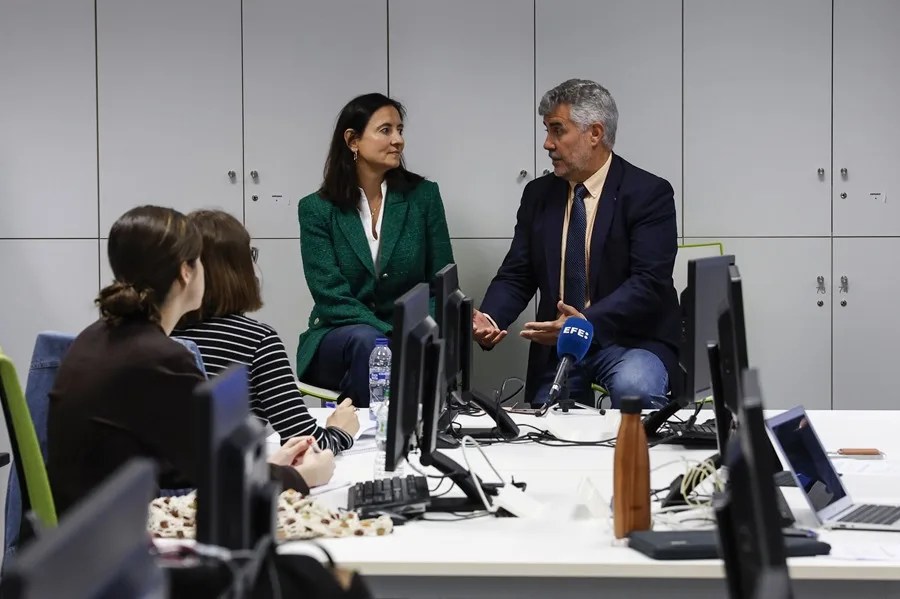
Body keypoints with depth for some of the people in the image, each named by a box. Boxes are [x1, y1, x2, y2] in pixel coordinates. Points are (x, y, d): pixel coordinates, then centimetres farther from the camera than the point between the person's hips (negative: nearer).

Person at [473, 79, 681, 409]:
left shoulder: (649, 193, -7)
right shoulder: (538, 195, 9)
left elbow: (649, 283, -17)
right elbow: (516, 276, 8)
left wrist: (586, 323, -32)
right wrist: (488, 319, -15)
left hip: (631, 340, -5)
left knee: (633, 387, -34)